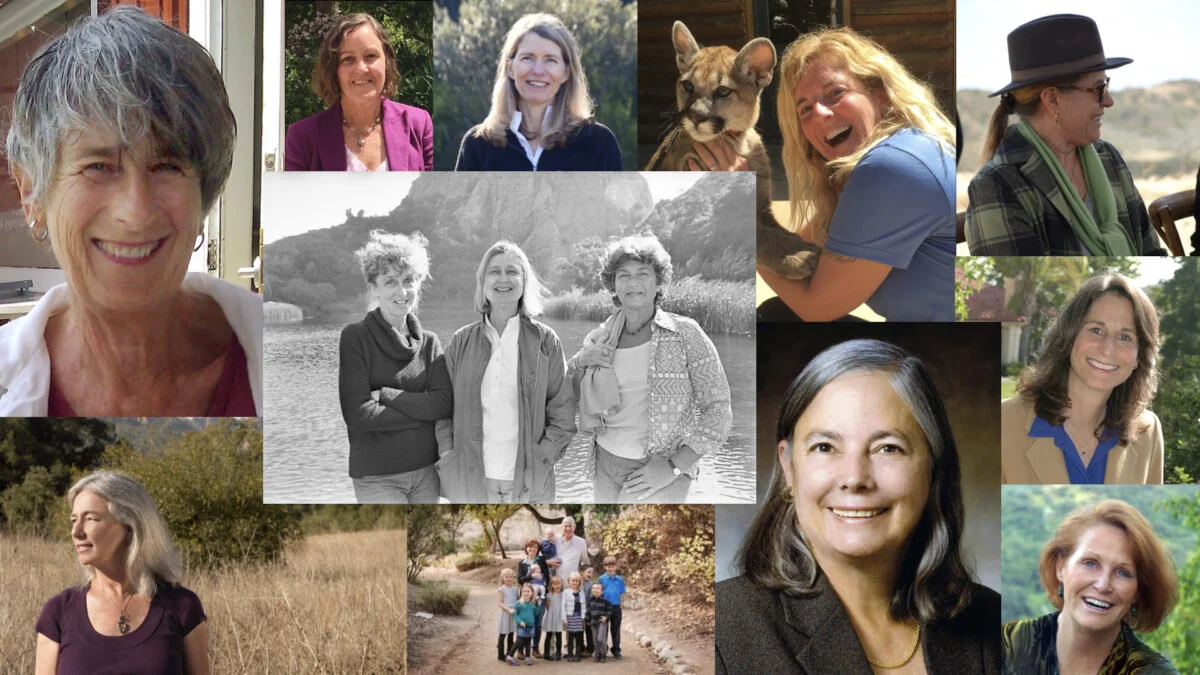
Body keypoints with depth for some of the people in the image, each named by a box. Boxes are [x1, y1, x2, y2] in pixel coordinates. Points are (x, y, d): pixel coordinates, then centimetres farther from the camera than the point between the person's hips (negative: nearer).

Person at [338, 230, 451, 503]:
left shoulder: (429, 343, 8)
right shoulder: (355, 338, -6)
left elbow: (443, 403, -5)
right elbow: (358, 414, -14)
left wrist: (384, 395, -13)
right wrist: (421, 411, -9)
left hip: (426, 471, 4)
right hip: (376, 477, -4)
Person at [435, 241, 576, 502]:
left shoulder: (545, 341, 2)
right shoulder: (461, 342, 5)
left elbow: (563, 414, 1)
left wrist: (540, 462, -8)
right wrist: (448, 459, -4)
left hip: (529, 486, -1)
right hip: (468, 485, 1)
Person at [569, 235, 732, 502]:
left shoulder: (685, 334, -9)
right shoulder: (600, 338, 3)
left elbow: (719, 410, -9)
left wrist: (673, 467, -15)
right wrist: (580, 361, -6)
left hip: (660, 469, -5)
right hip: (606, 462, 5)